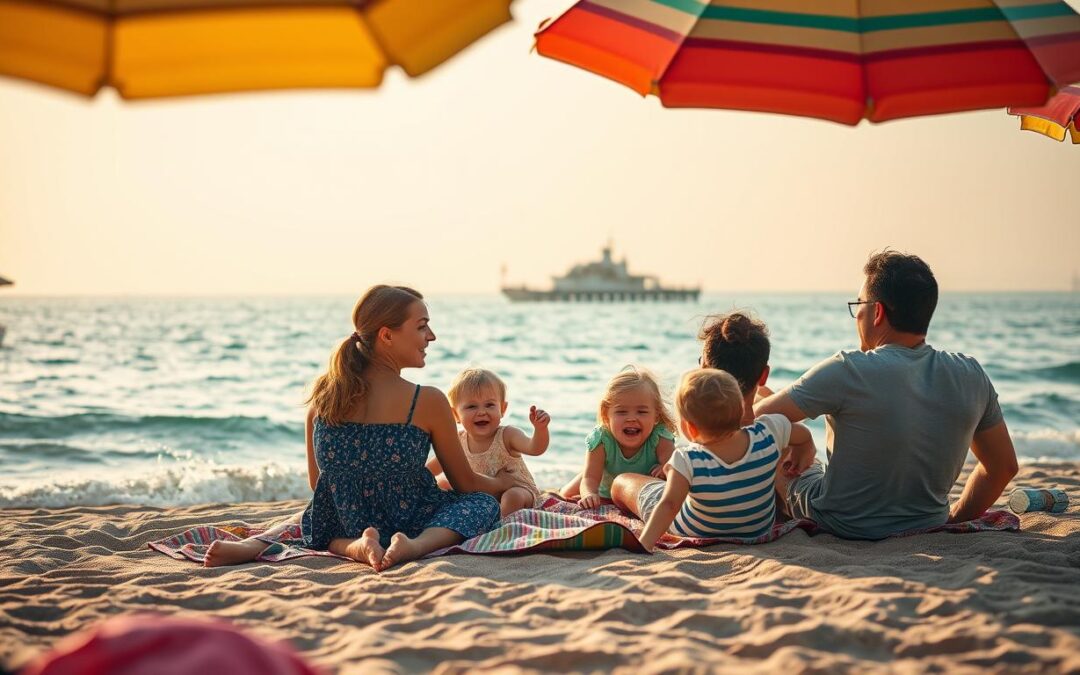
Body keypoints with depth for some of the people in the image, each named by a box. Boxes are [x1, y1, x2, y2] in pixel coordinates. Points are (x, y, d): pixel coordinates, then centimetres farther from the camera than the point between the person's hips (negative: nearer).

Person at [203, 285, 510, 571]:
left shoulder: (324, 393, 2)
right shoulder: (428, 401, -10)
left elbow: (317, 482, 14)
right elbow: (466, 484, 4)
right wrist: (502, 482, 26)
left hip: (344, 529, 4)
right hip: (407, 522, -4)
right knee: (482, 503, 12)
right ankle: (418, 544, -17)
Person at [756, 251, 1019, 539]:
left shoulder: (848, 372, -25)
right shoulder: (971, 376, -10)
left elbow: (757, 419, -15)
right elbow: (1004, 466, 0)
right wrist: (953, 519, 12)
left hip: (841, 526, -5)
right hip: (926, 530, 5)